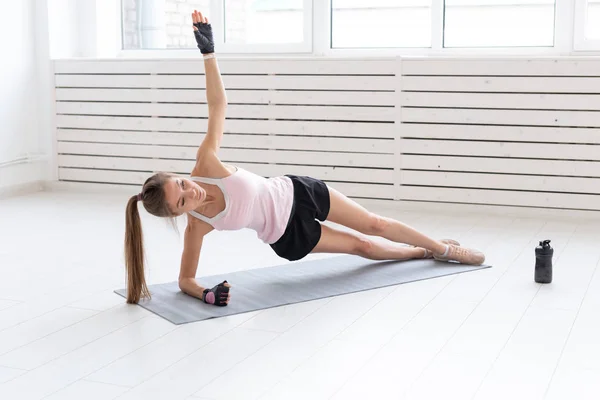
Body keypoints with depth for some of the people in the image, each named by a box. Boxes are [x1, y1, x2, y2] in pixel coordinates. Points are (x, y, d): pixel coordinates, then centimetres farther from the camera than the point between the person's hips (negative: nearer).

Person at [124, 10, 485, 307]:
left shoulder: (206, 163, -27)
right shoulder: (197, 226, -27)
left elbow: (218, 104, -28)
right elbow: (185, 279, -17)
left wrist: (209, 51, -40)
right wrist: (206, 294, -39)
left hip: (296, 193, 1)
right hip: (286, 236, -1)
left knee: (373, 224, 13)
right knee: (362, 245, 12)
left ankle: (443, 247, 36)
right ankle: (426, 252, 40)